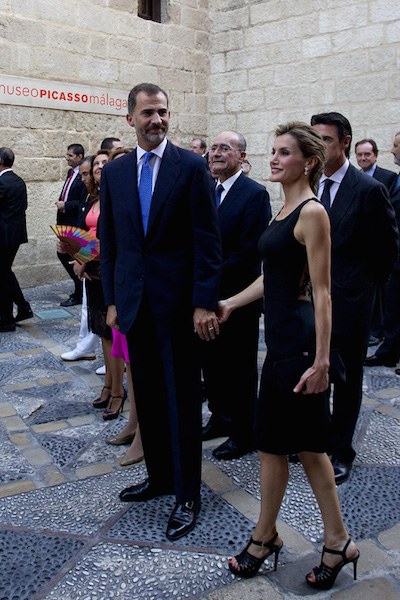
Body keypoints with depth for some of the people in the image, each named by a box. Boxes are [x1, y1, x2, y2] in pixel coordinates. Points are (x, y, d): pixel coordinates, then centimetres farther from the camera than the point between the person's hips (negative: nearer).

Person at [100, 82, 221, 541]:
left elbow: (207, 241, -8)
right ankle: (158, 475, 32)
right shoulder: (114, 172, 8)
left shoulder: (191, 167, -5)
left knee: (182, 398, 3)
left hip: (177, 301, -4)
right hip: (133, 302, 5)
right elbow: (109, 241, 11)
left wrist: (204, 303, -13)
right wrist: (112, 300, 8)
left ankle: (187, 494, 17)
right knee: (147, 395, 14)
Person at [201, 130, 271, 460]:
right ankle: (220, 418, 36)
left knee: (240, 368, 6)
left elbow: (249, 251, -18)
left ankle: (244, 433, 22)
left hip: (238, 297, -7)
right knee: (212, 361, 17)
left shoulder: (255, 194, -12)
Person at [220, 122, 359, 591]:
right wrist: (231, 303, 21)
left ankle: (264, 536, 26)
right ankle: (337, 541, 27)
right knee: (306, 443, 14)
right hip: (282, 335, 9)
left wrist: (322, 360, -19)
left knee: (274, 441, 5)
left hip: (297, 339, -9)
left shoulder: (312, 212, -14)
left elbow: (321, 292, -18)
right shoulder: (286, 209, 13)